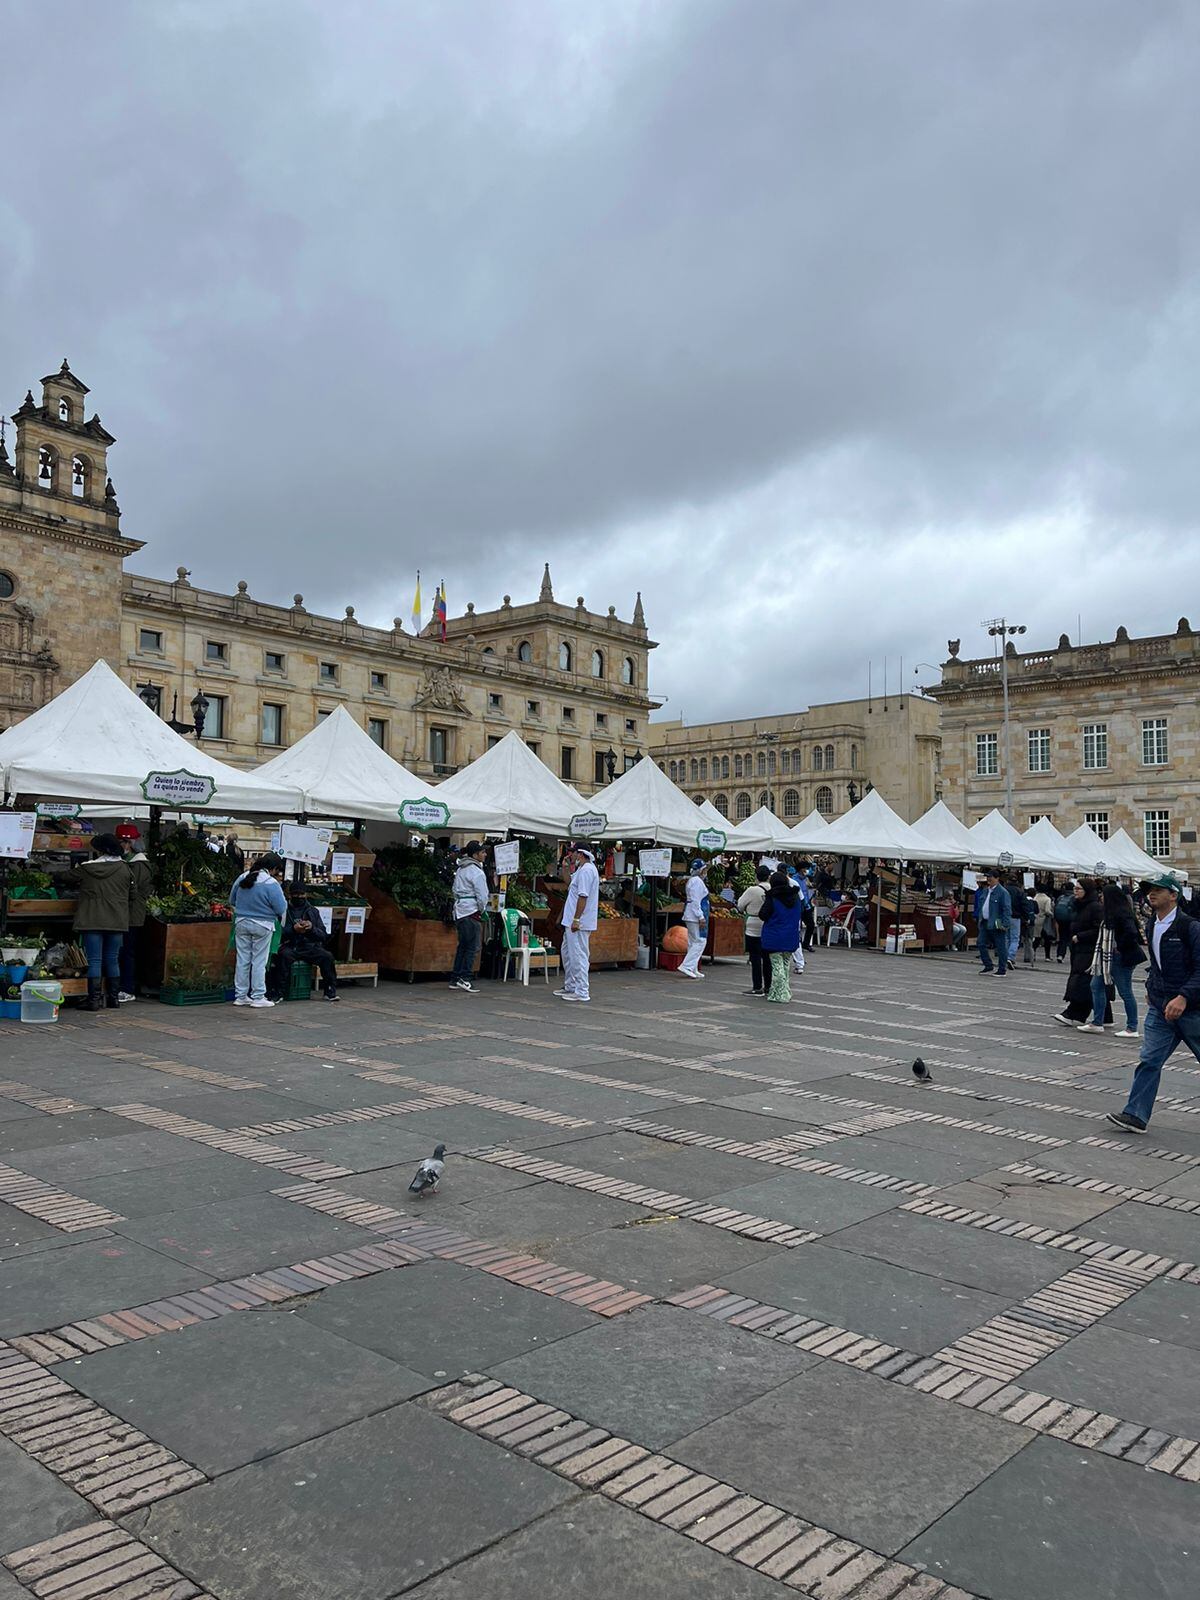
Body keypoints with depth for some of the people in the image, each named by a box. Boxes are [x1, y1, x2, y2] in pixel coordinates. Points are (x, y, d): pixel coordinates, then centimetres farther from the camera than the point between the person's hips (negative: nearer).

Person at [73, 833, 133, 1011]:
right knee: (113, 960, 12)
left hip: (92, 921, -2)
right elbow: (131, 887, 11)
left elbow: (74, 884, 9)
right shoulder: (124, 868, -2)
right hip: (117, 921, 2)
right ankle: (113, 999, 17)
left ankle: (94, 1000, -2)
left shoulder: (85, 869, -6)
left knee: (94, 961, 1)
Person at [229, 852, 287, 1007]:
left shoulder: (242, 878, 2)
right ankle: (258, 997, 7)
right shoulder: (271, 884, -16)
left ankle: (240, 996, 16)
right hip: (262, 926, -5)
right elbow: (281, 909, -14)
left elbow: (231, 901, 12)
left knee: (243, 960, 11)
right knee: (259, 962, 3)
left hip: (241, 923, 5)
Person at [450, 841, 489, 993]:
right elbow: (482, 895, -14)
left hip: (459, 911, 9)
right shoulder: (476, 872, -13)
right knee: (472, 947, -5)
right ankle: (464, 979, -9)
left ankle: (455, 979, 15)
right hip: (471, 912, -9)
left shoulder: (460, 869, 15)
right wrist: (482, 910, 2)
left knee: (462, 945, 14)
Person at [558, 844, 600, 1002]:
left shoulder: (586, 870, -17)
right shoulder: (582, 870, 18)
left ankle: (582, 993, -4)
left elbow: (583, 896, -24)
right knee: (567, 953, 20)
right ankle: (570, 987, 30)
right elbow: (570, 886, 23)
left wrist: (576, 920, -25)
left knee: (579, 956, -8)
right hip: (571, 922, 11)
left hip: (579, 923, -11)